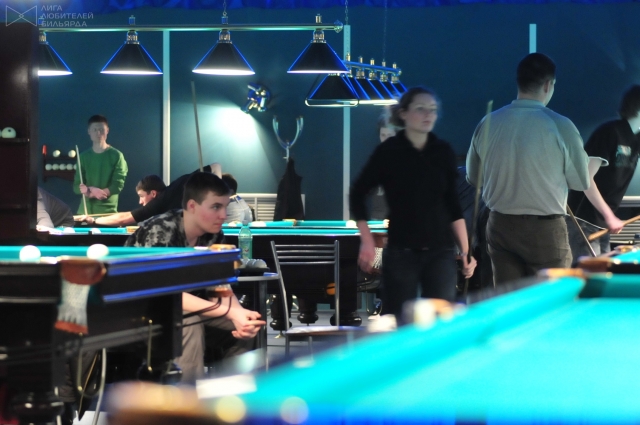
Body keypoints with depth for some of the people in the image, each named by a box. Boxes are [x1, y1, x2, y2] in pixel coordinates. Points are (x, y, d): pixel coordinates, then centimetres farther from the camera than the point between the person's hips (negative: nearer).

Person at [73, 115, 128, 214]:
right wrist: (91, 189, -16)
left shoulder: (116, 155, 0)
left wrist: (92, 194, -15)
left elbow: (118, 185, -7)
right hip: (85, 209, 3)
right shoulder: (84, 156, 10)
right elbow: (76, 186, 6)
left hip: (107, 210, -3)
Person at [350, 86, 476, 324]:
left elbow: (453, 206, 10)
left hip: (440, 251, 2)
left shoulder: (443, 152, 5)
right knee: (398, 323, 0)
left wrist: (466, 251, 5)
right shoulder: (388, 152, -3)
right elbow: (358, 194, 4)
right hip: (401, 251, -2)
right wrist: (367, 239, -4)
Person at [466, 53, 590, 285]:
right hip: (545, 230, -4)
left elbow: (473, 177, 10)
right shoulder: (560, 126, -14)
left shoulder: (488, 124, -2)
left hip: (500, 226, 4)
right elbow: (581, 182, -5)